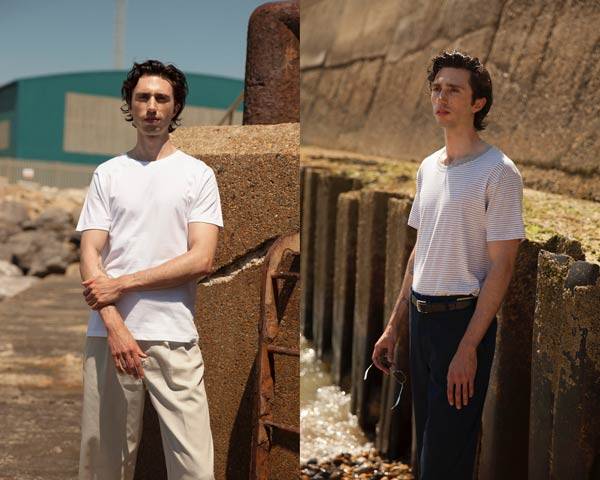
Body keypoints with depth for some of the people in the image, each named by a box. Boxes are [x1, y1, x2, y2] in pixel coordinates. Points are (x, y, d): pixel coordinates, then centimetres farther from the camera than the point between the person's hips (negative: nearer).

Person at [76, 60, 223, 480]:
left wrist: (123, 284, -9)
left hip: (174, 335, -2)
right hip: (109, 333, 2)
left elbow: (202, 259, -6)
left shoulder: (198, 174, 5)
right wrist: (114, 324, -12)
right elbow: (91, 255, 2)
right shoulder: (108, 174, 11)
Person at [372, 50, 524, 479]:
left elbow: (501, 267, -14)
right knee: (426, 443, 16)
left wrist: (468, 348, -19)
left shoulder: (498, 172, -12)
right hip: (420, 317, 7)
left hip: (463, 319, -7)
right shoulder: (428, 168, 11)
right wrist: (393, 327, 16)